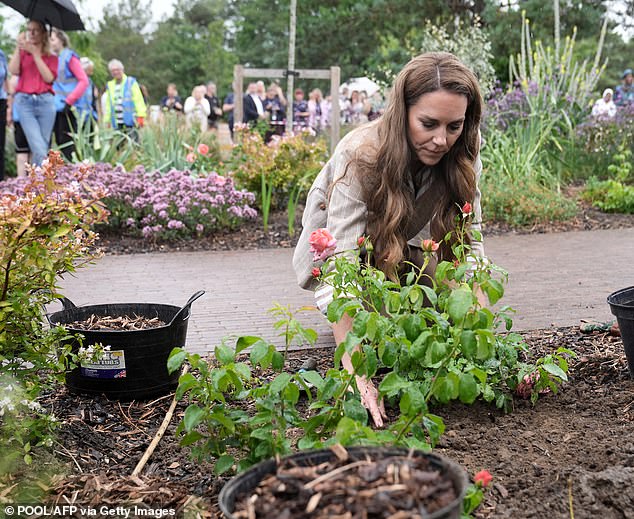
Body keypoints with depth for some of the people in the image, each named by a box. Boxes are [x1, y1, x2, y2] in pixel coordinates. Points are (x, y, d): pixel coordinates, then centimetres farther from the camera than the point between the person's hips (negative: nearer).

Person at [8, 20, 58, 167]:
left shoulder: (51, 57, 13)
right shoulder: (22, 53, 16)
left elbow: (49, 77, -5)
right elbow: (13, 71, -2)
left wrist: (35, 53, -6)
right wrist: (18, 47, -5)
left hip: (45, 101, 1)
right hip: (24, 101, -1)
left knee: (43, 147, -1)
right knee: (38, 147, -16)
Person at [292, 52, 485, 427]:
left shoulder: (462, 156, -23)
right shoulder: (360, 156, -38)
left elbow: (470, 241, -20)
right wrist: (355, 372, -56)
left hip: (398, 249, 5)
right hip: (336, 246, -4)